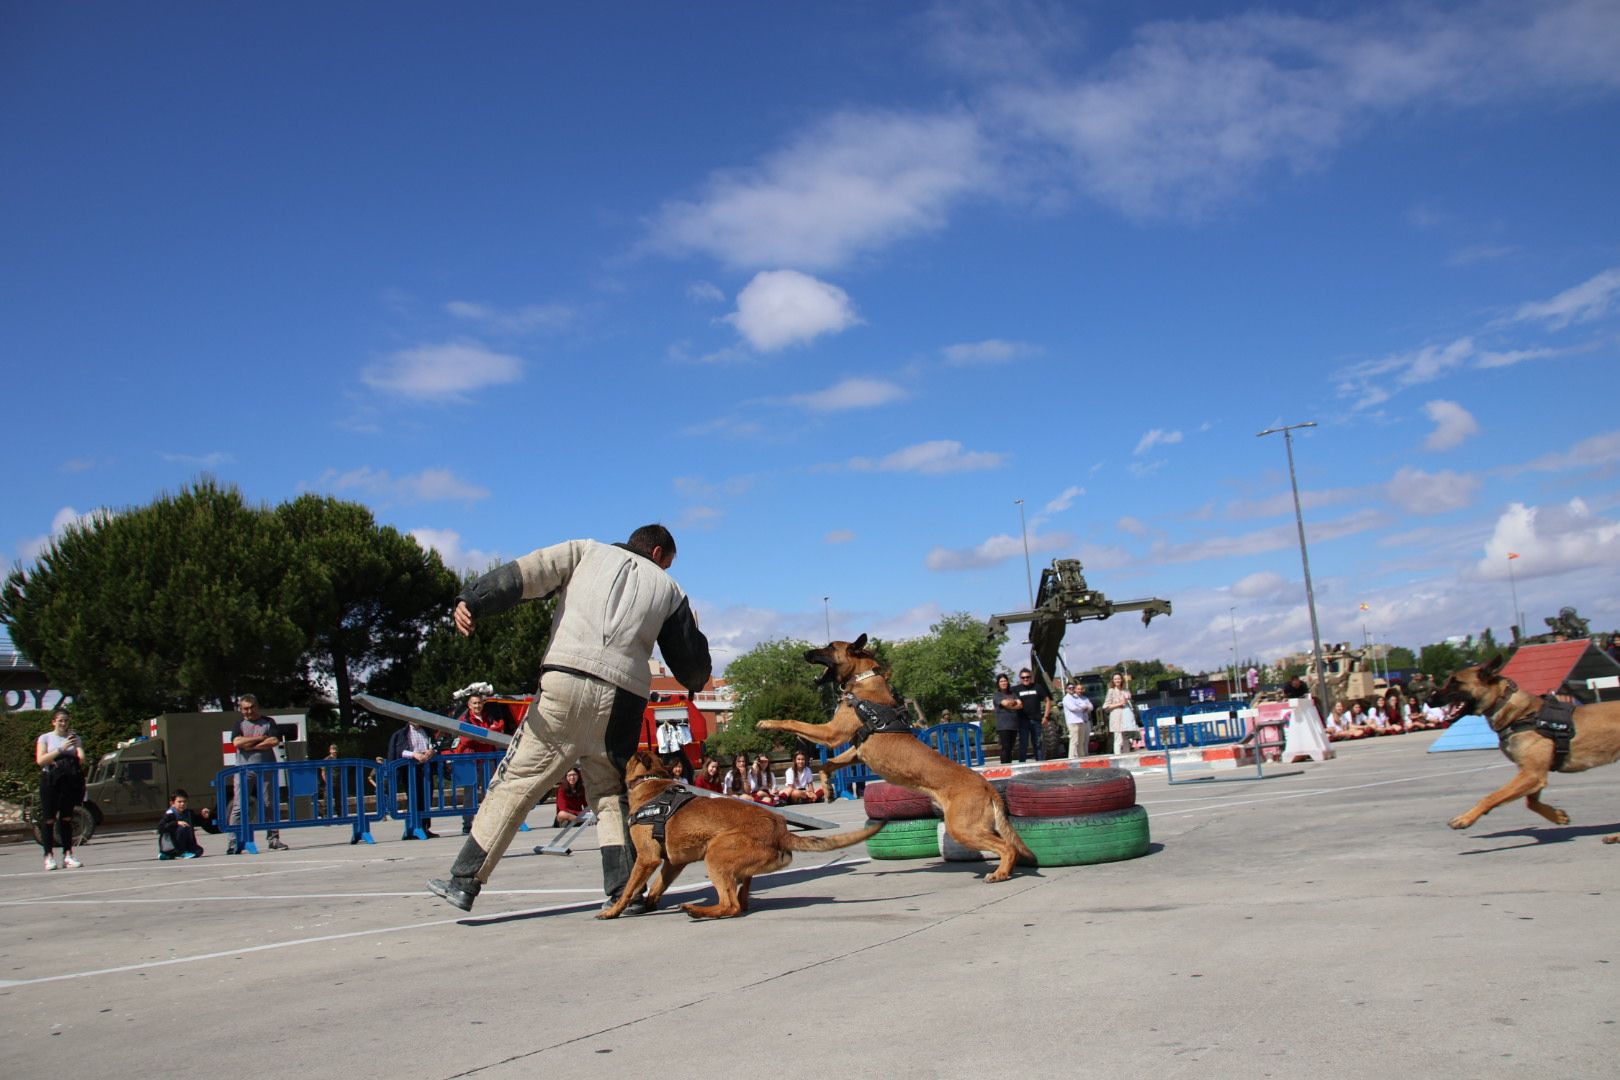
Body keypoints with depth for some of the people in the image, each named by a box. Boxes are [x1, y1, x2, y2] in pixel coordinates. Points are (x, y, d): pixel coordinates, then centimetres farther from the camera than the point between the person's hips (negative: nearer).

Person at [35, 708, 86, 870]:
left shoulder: (74, 738, 14)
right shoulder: (45, 738, 8)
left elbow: (82, 759, 4)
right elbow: (40, 760, -6)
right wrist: (61, 749, -15)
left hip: (70, 780, 2)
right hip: (50, 780, -2)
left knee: (67, 818, 2)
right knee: (49, 819, -5)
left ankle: (68, 854, 3)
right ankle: (49, 856, -3)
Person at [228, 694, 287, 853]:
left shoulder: (268, 722, 10)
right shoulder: (239, 724, 11)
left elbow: (275, 741, -6)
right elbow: (237, 742, -7)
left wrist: (250, 745, -8)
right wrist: (261, 738, -6)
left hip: (267, 770, 1)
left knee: (270, 805, 2)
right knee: (238, 806, -5)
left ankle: (273, 838, 9)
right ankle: (233, 842, -4)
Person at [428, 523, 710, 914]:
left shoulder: (586, 552, 19)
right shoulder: (667, 588, 22)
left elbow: (523, 574, 2)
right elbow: (693, 671, 24)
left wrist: (472, 601, -9)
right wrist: (695, 648, 46)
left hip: (565, 683, -1)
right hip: (623, 699, 2)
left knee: (516, 780, 5)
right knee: (612, 794, 16)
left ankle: (464, 880, 7)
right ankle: (625, 892, 9)